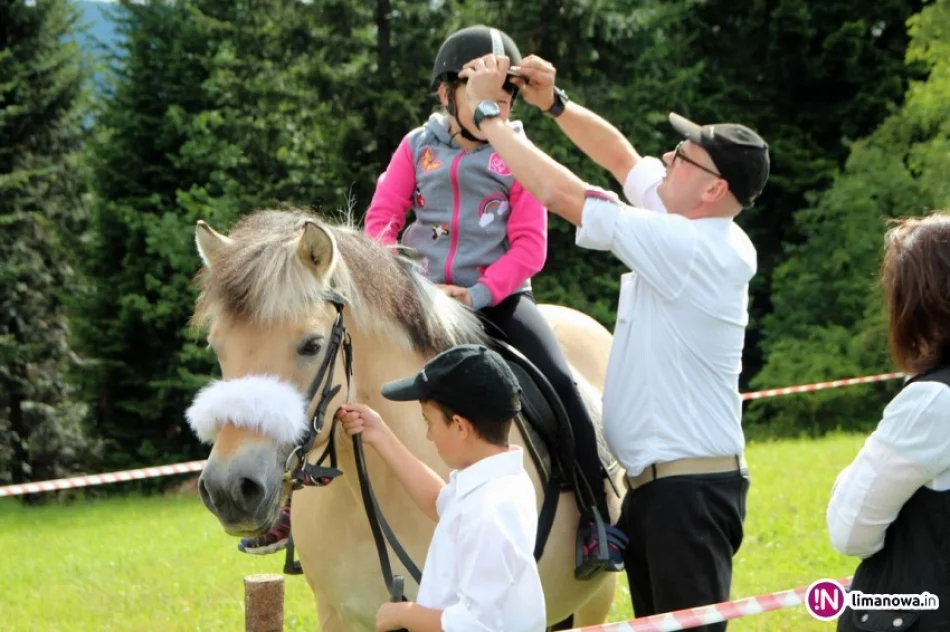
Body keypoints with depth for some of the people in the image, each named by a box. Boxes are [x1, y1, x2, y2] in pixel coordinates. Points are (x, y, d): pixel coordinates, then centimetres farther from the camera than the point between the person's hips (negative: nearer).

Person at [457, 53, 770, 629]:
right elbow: (621, 157, 20)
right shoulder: (698, 230, 8)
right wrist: (553, 103, 7)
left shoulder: (693, 247, -19)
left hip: (691, 488, -10)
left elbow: (562, 193, -17)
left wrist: (486, 112, -8)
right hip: (656, 482, 10)